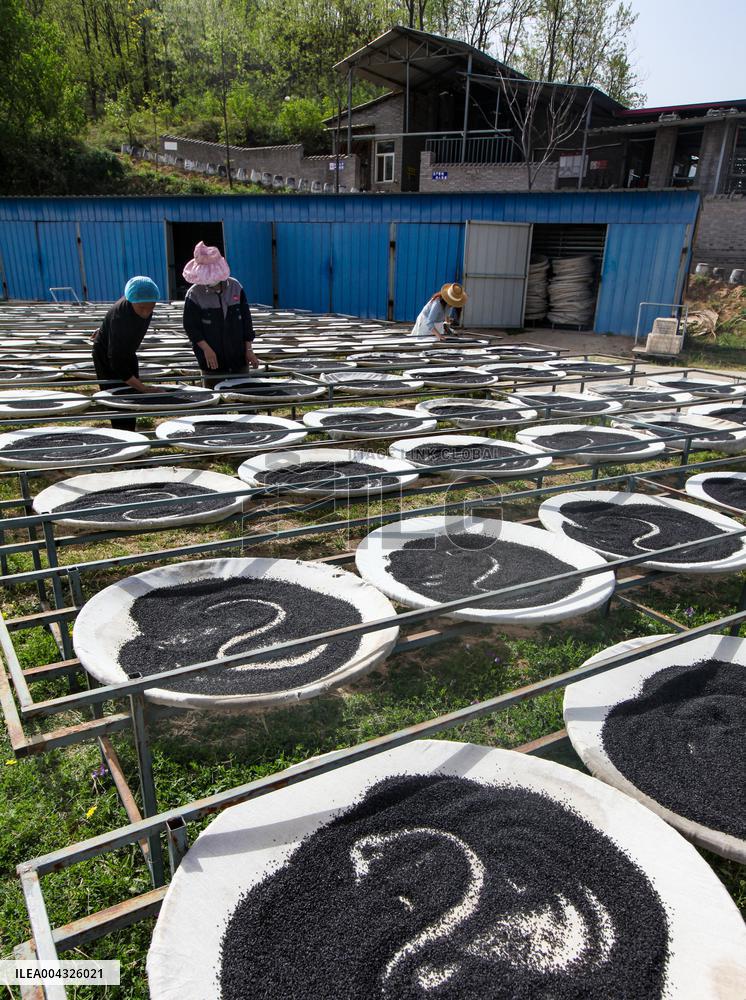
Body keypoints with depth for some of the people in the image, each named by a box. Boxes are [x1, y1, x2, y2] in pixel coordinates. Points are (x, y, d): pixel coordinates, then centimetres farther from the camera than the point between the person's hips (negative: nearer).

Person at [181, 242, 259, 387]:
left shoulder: (235, 287, 1)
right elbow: (190, 326, -4)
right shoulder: (194, 294, -6)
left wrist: (248, 349, 2)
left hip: (238, 356, 3)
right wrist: (206, 349, -14)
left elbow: (246, 319, 5)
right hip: (212, 359, -2)